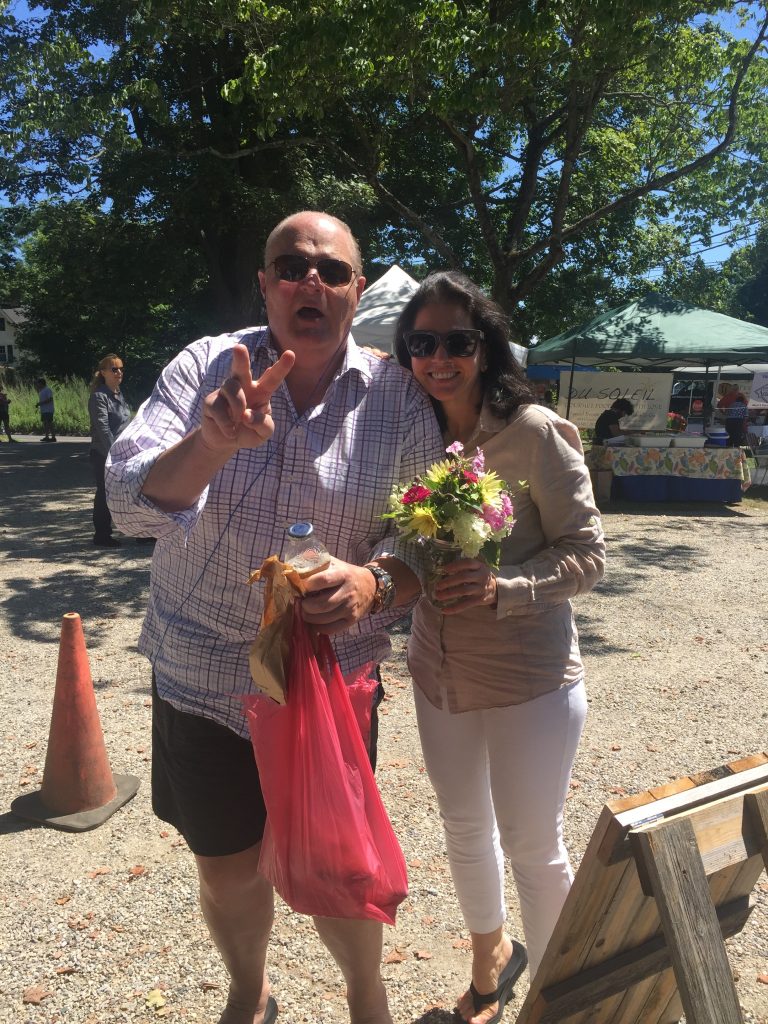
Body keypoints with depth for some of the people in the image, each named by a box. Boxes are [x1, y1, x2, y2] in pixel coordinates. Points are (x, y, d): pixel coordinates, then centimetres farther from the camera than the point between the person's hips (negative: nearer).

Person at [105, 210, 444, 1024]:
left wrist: (375, 582, -28)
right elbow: (130, 501, -16)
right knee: (227, 871, 18)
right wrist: (212, 441, -36)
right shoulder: (207, 367, -6)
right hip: (201, 674, 1)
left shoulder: (398, 399, -6)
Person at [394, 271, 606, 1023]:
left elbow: (587, 555, -13)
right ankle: (490, 955, 52)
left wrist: (502, 587, -28)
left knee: (531, 846, 10)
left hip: (527, 676, -5)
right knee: (462, 825, 23)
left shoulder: (534, 431, -15)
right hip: (438, 670, 6)